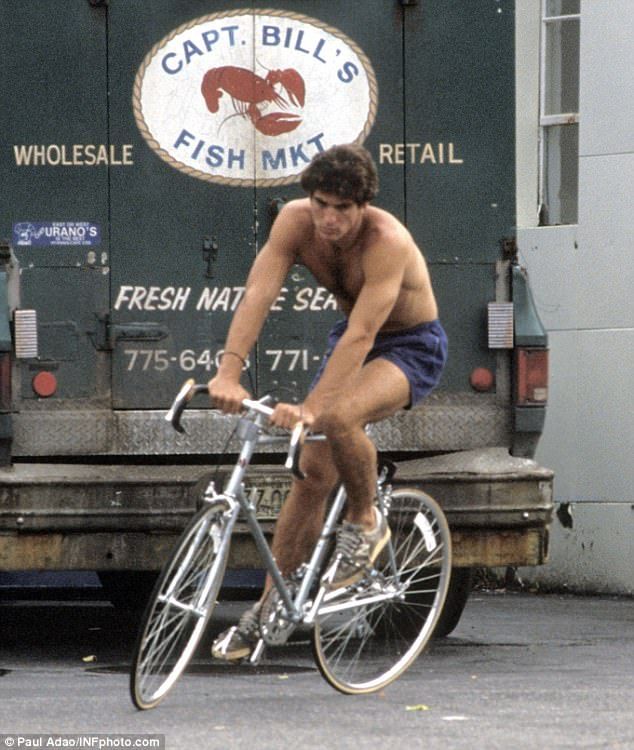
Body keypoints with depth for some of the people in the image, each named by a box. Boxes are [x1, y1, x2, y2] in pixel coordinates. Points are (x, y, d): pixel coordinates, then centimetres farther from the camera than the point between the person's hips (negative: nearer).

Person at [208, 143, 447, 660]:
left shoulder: (387, 241, -33)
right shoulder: (295, 221, -18)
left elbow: (361, 334, -39)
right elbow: (258, 294, -28)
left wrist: (312, 407, -48)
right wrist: (229, 371, -43)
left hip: (412, 346, -6)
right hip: (352, 338, 6)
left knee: (338, 416, -35)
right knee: (314, 471, 1)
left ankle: (365, 522, -8)